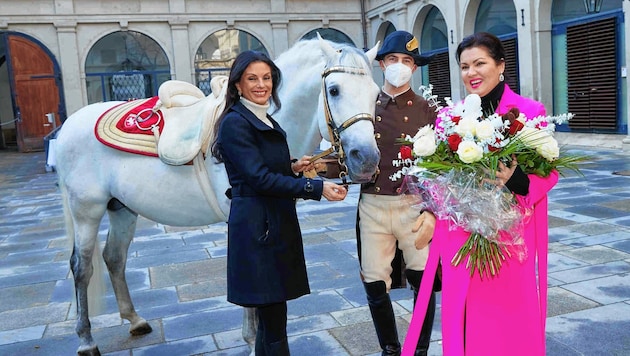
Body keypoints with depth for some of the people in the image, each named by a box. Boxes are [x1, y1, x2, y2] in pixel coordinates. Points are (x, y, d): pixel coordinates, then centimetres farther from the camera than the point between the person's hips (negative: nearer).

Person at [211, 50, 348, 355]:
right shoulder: (235, 123, -12)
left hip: (278, 225, 9)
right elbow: (259, 178, -21)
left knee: (270, 317, 17)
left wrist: (293, 167, 2)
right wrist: (317, 188, -24)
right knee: (274, 322, -2)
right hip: (257, 227, -9)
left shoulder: (267, 122, 15)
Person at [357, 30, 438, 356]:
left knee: (423, 282, 6)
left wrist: (432, 211, -13)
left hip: (414, 205, -1)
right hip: (372, 207, 2)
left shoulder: (427, 110, 1)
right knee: (374, 286, 7)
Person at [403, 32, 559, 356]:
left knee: (510, 310, 6)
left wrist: (515, 180, -22)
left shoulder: (530, 111, -4)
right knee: (465, 312, 10)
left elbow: (548, 172, -3)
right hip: (460, 232, 3)